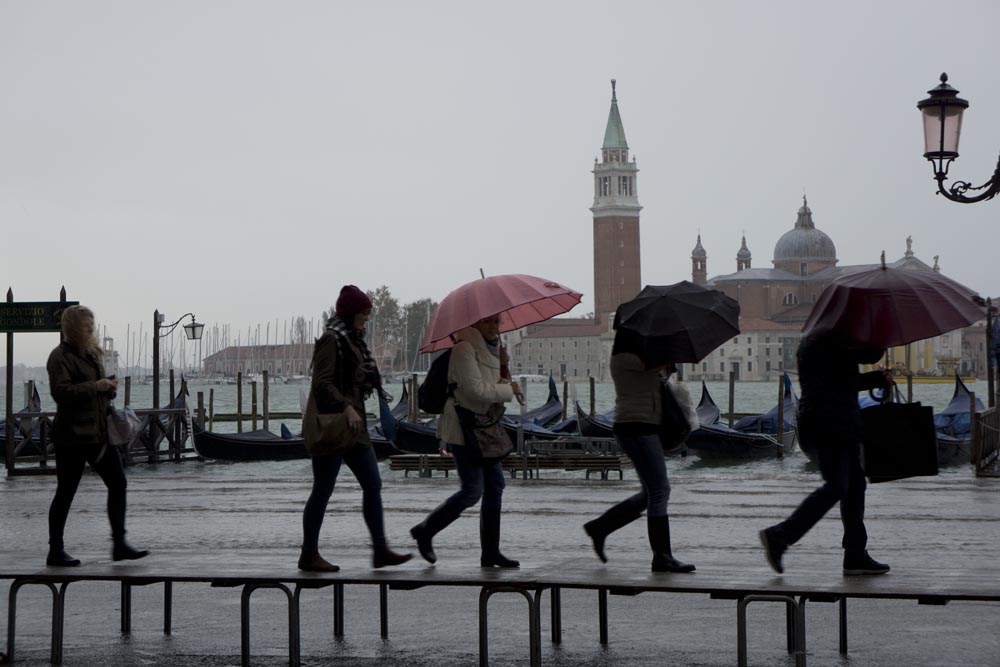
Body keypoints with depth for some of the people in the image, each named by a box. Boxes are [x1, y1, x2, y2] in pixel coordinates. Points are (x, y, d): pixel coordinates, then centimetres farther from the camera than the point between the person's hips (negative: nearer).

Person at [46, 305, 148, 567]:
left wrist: (108, 388, 6)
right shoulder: (60, 357, -11)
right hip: (73, 435, -8)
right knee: (66, 491, 1)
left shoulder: (92, 353, 15)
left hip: (99, 432, 8)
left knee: (117, 482, 3)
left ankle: (119, 543, 9)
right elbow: (61, 392, -23)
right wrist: (95, 386, -21)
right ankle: (55, 552, 11)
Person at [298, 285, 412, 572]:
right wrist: (346, 407, -27)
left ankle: (380, 550, 8)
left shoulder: (353, 340, 15)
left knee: (372, 485, 5)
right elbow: (322, 382, -20)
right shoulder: (332, 339, -12)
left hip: (353, 425, 9)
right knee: (323, 490, -2)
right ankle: (309, 555, 6)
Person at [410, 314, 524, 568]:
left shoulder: (492, 348, 14)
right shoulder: (464, 349, -16)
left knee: (495, 487, 6)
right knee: (473, 490, -9)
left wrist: (507, 387, 6)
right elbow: (476, 390, -22)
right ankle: (425, 531, 9)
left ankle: (490, 553, 12)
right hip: (463, 427, -9)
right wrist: (509, 389, -12)